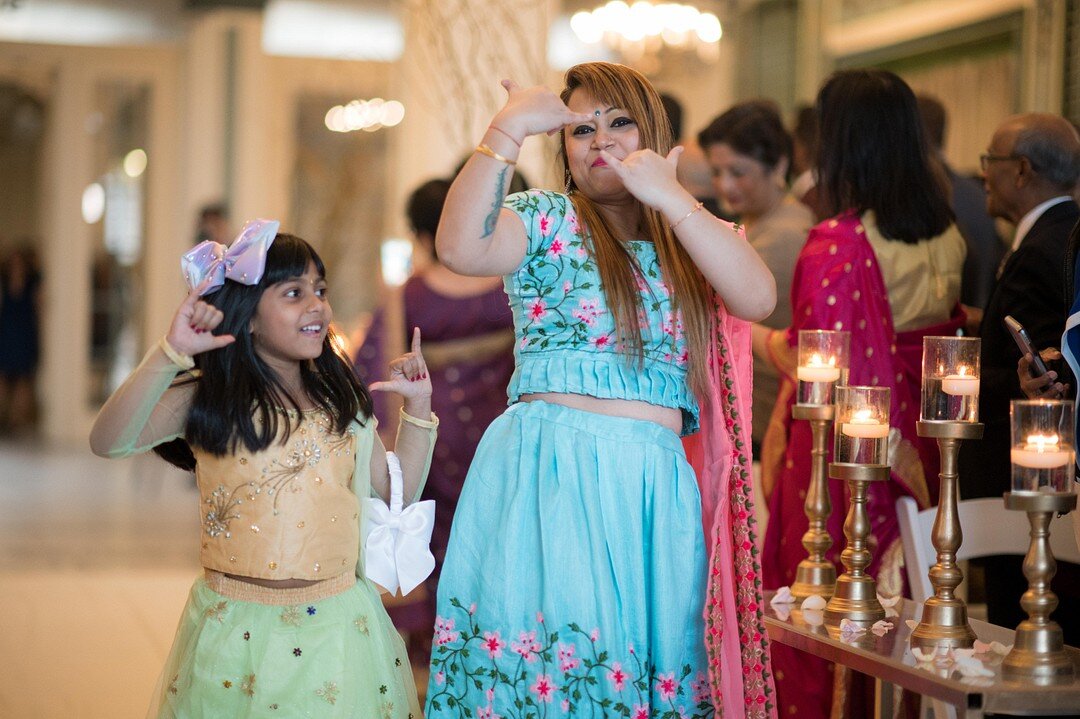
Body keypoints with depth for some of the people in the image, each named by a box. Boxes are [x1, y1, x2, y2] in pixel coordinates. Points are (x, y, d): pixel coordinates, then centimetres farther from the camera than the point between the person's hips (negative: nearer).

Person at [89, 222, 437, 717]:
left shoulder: (340, 402, 9)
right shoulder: (206, 399, -5)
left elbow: (398, 491, 16)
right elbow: (108, 442, -20)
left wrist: (417, 407, 7)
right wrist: (170, 354, -28)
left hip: (338, 629, 3)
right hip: (239, 633, -3)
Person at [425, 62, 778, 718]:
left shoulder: (696, 239, 16)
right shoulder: (548, 221, 7)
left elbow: (759, 299, -6)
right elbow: (461, 248, -15)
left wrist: (670, 198, -12)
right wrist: (510, 127, -15)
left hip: (654, 490, 3)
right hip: (547, 477, -3)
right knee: (545, 666, -8)